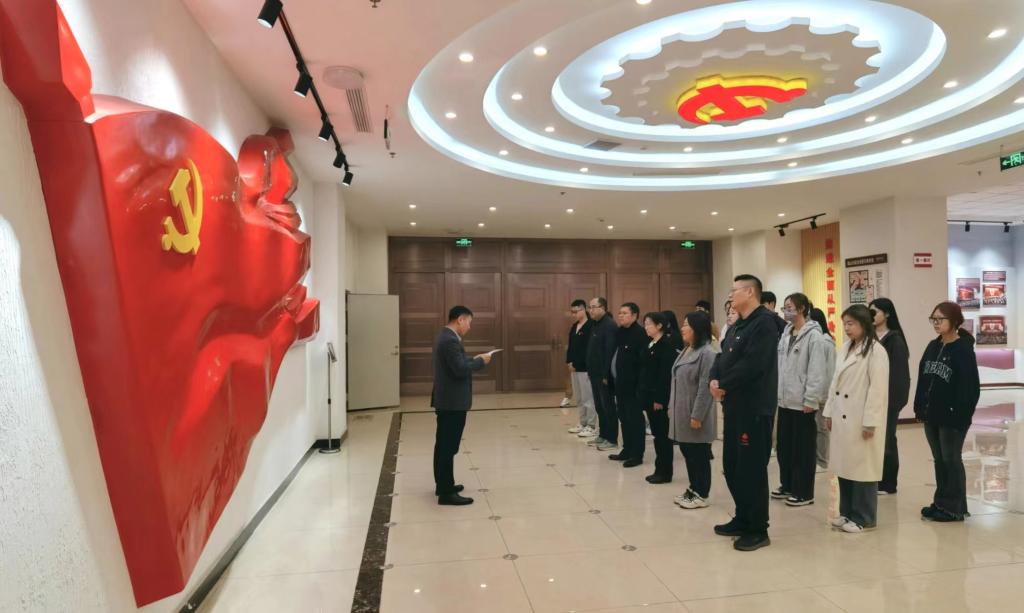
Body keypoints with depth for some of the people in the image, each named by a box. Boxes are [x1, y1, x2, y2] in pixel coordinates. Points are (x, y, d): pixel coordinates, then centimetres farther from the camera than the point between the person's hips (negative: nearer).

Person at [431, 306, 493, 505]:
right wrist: (481, 361, -12)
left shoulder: (444, 337, 12)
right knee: (448, 447, -5)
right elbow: (461, 370, -25)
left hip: (446, 400, 11)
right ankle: (447, 492, 1)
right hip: (453, 402, -11)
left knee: (443, 445, 17)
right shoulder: (451, 340, -21)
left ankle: (442, 485, 28)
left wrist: (474, 360, 8)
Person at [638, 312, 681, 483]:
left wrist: (660, 398, -21)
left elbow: (666, 374, -19)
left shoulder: (667, 345, -14)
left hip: (659, 397, -9)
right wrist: (642, 393, 13)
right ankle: (660, 470, 21)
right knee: (657, 434, 13)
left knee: (662, 434, 0)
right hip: (649, 396, 9)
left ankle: (665, 472, 9)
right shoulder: (650, 345, 14)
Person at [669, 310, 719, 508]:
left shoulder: (707, 353, -17)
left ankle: (701, 495, 15)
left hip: (694, 414, -9)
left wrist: (697, 415, -21)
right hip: (682, 412, 9)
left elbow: (705, 387, -20)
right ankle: (693, 489, 28)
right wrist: (672, 406, 16)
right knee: (687, 452, 16)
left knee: (699, 455, 3)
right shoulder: (687, 351, 13)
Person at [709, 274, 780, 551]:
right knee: (732, 466, 15)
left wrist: (724, 385, -15)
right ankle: (743, 519, 29)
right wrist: (714, 379, -5)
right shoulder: (736, 326, 17)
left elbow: (752, 364, -23)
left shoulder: (764, 323, -14)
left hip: (754, 407, -10)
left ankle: (758, 530, 10)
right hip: (735, 406, 10)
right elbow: (722, 357, 15)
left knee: (752, 469, -2)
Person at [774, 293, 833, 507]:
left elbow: (817, 372, -17)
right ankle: (787, 486, 29)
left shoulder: (815, 336, -13)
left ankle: (804, 493, 14)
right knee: (784, 445, 15)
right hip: (785, 400, 8)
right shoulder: (786, 334, 12)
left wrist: (811, 400, -18)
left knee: (803, 448, 3)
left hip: (802, 402, -8)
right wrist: (777, 392, 10)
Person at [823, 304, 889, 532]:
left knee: (862, 467, 2)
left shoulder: (876, 351, -12)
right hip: (842, 416, 8)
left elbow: (878, 389, -16)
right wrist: (829, 411, 12)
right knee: (844, 465, 13)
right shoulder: (845, 348, 12)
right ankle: (847, 512, 24)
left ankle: (864, 518, 13)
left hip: (861, 419, -7)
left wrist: (870, 422, -17)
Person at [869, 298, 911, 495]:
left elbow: (898, 373, -12)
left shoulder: (895, 340, -8)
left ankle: (887, 483, 15)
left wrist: (892, 399, -16)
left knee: (886, 439, 4)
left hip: (887, 397, -5)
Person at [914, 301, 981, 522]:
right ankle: (942, 503, 24)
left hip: (952, 416, -7)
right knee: (939, 460, 14)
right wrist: (919, 406, 6)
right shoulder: (933, 346, 10)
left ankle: (955, 508, 13)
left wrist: (961, 413, -20)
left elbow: (970, 386, -15)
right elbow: (922, 378, 11)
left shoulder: (963, 349, -11)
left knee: (951, 460, 2)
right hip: (931, 414, 7)